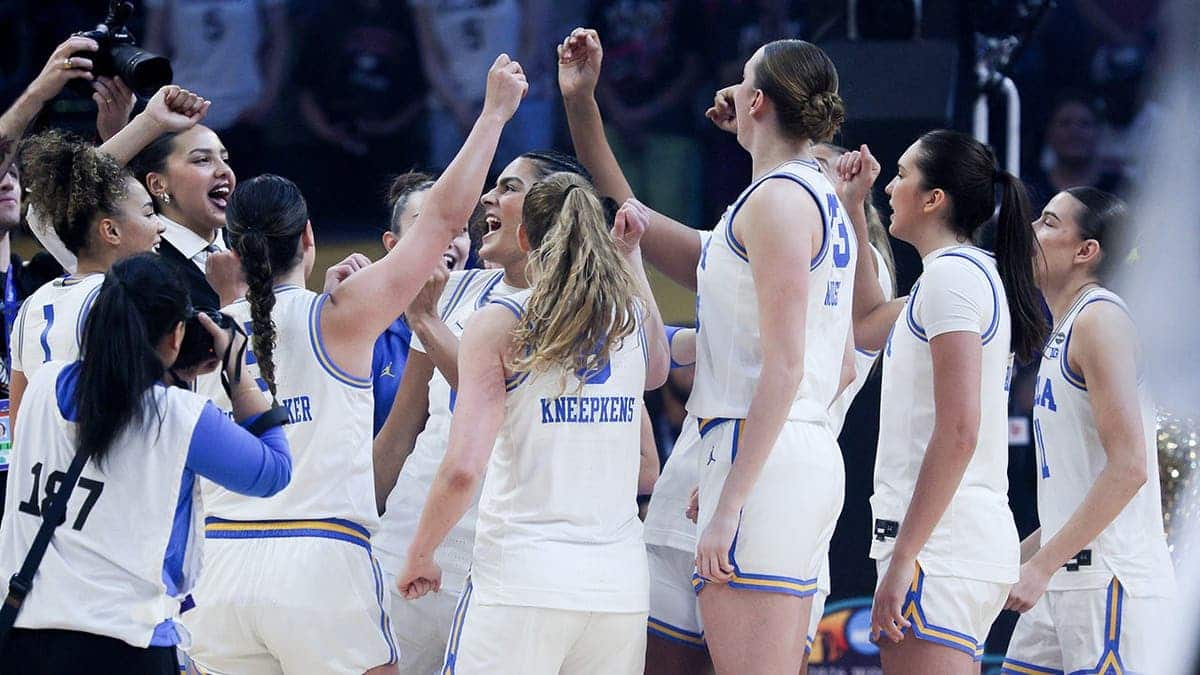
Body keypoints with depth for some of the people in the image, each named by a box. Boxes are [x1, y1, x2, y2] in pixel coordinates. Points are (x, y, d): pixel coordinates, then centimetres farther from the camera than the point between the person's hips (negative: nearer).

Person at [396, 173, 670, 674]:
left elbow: (462, 469, -12)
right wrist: (629, 254, 38)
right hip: (619, 581, 4)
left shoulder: (499, 324, -3)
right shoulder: (633, 318, 9)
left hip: (520, 579, -4)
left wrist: (417, 558, 2)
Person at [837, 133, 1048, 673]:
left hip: (940, 545, -10)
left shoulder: (951, 276, -10)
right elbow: (869, 327, 38)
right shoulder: (974, 273, 20)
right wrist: (853, 208, 33)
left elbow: (958, 432, -18)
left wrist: (903, 558, -19)